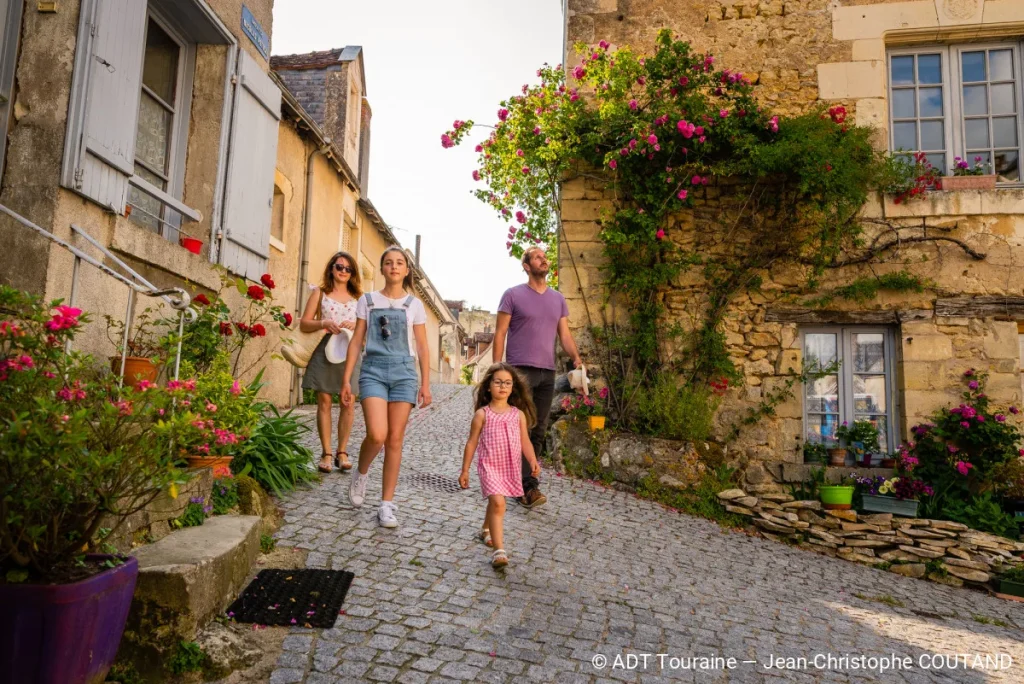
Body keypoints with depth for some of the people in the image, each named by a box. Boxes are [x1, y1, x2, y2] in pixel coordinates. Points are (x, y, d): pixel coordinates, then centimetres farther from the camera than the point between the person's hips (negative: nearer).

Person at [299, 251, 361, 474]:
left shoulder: (357, 297, 15)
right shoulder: (320, 293, 10)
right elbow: (304, 324, 6)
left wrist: (355, 325, -8)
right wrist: (324, 323, -12)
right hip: (325, 350, -1)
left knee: (348, 403, -2)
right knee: (324, 401, -2)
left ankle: (342, 452, 8)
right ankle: (326, 453, 5)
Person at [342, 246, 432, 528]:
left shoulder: (414, 305, 8)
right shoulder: (367, 300, 9)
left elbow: (422, 347, 8)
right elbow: (356, 341, 7)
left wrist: (425, 384, 2)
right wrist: (346, 379, 2)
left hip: (403, 372, 1)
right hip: (373, 370, -1)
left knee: (395, 439, 0)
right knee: (377, 435, -17)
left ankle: (387, 504, 10)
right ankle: (361, 474, 15)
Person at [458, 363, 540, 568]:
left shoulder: (519, 414, 2)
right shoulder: (482, 414, -5)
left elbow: (525, 441, 4)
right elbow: (472, 442, 0)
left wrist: (533, 461, -12)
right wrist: (465, 470, 1)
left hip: (511, 467, 4)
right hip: (489, 466, -4)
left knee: (494, 502, 21)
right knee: (498, 502, -20)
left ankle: (486, 531, 49)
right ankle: (499, 550, -19)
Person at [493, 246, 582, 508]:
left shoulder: (558, 298, 15)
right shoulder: (513, 295, 1)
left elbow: (564, 334, 13)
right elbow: (500, 333, 0)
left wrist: (576, 358, -6)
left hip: (547, 372, 6)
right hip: (520, 370, -5)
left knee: (538, 431, 7)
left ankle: (519, 482, 17)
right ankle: (529, 487, -3)